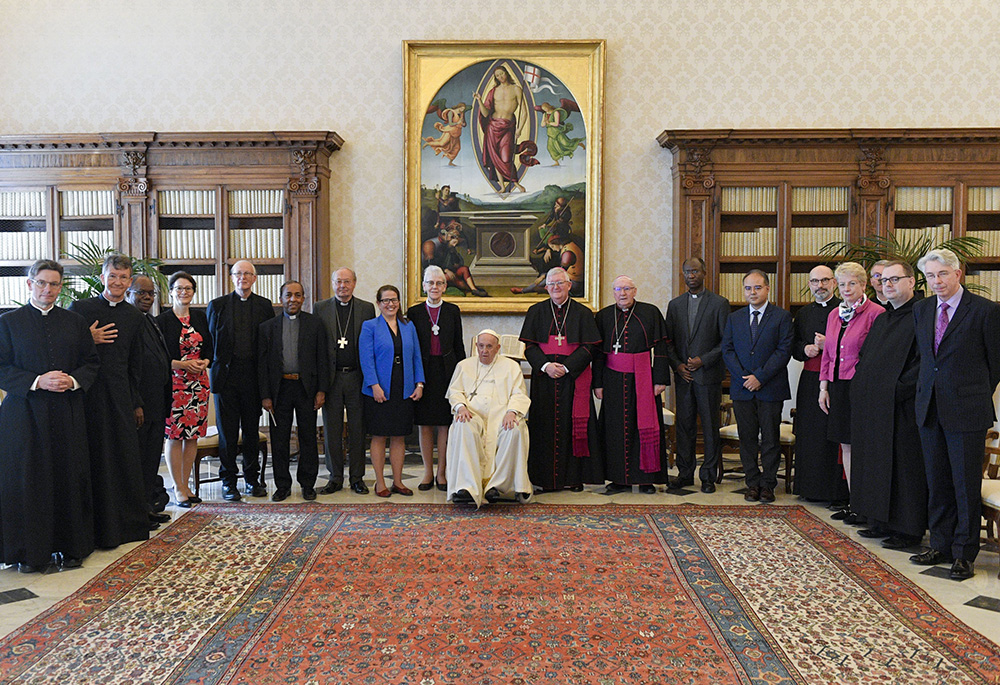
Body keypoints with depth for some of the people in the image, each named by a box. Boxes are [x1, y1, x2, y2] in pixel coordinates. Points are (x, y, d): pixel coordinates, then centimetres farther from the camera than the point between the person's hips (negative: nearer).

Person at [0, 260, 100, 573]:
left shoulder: (75, 322, 11)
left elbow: (92, 362, 10)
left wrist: (73, 380, -9)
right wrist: (37, 382, -16)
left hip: (67, 413, 2)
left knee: (69, 479, 3)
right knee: (27, 480, 1)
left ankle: (70, 547, 14)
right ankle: (30, 552, 13)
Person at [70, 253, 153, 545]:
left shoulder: (134, 317, 12)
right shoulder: (79, 309, 3)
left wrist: (137, 403, 14)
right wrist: (89, 341, -14)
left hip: (120, 395, 3)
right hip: (87, 393, -2)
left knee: (126, 458, 5)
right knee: (93, 459, 1)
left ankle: (132, 519, 17)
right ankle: (98, 525, 11)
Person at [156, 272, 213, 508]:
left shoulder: (201, 317, 11)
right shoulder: (162, 320, -2)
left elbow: (210, 347, 14)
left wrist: (204, 362, -6)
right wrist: (183, 365, -16)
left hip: (199, 382, 4)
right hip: (174, 382, -4)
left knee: (193, 435, 6)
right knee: (174, 435, -2)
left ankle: (186, 485, 16)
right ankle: (178, 489, 7)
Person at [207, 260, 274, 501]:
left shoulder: (264, 306, 7)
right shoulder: (217, 305, 7)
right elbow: (209, 340, 6)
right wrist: (211, 369, -2)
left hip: (253, 375, 1)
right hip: (226, 374, -1)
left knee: (252, 430, 9)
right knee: (227, 431, 3)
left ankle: (253, 479, 21)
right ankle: (228, 482, 13)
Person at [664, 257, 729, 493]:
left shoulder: (719, 303, -1)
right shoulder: (675, 304, 11)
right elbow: (668, 341, 11)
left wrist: (703, 360, -12)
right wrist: (677, 365, -4)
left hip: (709, 375, -3)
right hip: (683, 376, 3)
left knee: (710, 427, 2)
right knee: (684, 426, 8)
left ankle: (708, 476, 12)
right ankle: (685, 473, 17)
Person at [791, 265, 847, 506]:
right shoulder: (803, 314, 17)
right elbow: (794, 348, 18)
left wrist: (829, 345, -18)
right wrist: (806, 349, -3)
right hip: (809, 380, 5)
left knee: (835, 435, -6)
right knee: (809, 434, 7)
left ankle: (840, 492, 1)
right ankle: (811, 487, 17)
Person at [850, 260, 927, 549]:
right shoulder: (881, 320, 17)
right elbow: (863, 357, 22)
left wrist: (898, 390, -20)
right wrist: (861, 388, 9)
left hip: (901, 407, -8)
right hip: (872, 406, 8)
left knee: (903, 467, 0)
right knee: (876, 463, 14)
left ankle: (907, 529, 11)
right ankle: (881, 522, 24)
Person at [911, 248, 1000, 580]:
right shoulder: (921, 309, 9)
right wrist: (929, 390, 14)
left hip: (966, 411, -5)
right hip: (929, 409, 5)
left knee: (966, 485, 3)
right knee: (937, 483, 12)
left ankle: (965, 554, 14)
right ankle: (941, 546, 24)